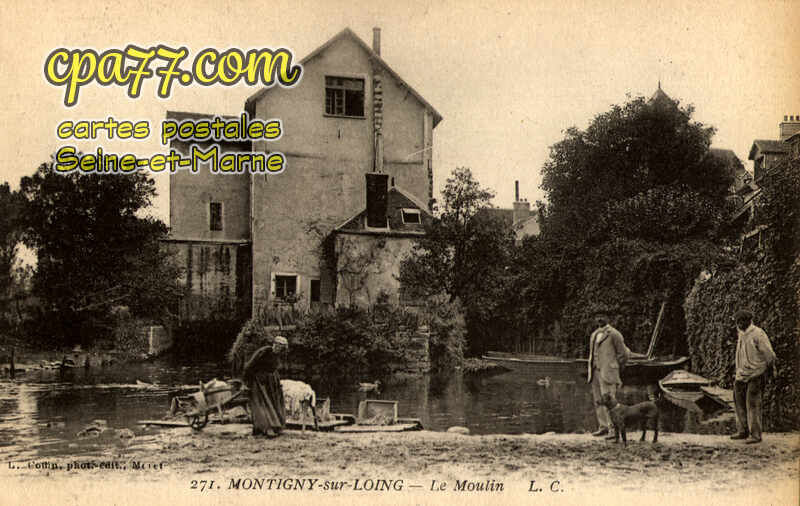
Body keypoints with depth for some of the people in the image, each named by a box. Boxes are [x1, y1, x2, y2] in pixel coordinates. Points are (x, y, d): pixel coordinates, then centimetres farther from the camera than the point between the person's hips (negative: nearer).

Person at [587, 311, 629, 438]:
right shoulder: (594, 334, 17)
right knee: (598, 401, 9)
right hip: (595, 371, 8)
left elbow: (623, 353, -3)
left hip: (608, 372, -8)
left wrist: (616, 368, 5)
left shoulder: (613, 334, -6)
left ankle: (613, 429, -12)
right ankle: (603, 427, 17)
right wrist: (591, 370, 16)